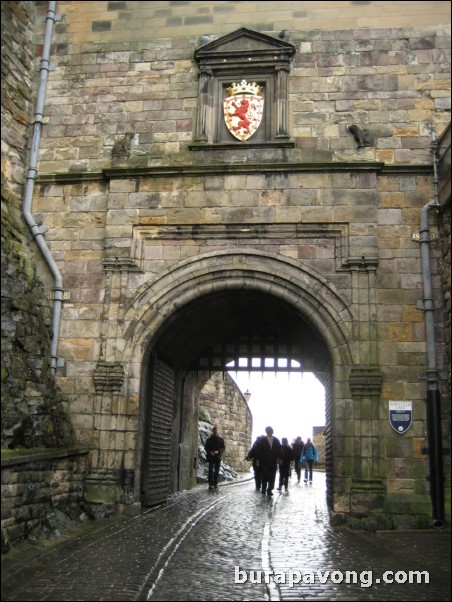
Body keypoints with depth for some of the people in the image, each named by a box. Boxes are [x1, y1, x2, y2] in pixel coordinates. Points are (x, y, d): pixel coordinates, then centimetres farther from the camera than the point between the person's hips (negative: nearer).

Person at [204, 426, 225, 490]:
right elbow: (206, 447, 7)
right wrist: (210, 452, -12)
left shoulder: (221, 439, 6)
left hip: (218, 457, 1)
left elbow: (223, 448, 4)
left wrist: (218, 451, -15)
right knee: (211, 470, -4)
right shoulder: (209, 439, 5)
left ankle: (215, 483, 12)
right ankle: (211, 484, -4)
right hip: (211, 457, -1)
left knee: (217, 471, 4)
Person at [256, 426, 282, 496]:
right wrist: (258, 459, -9)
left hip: (273, 461, 2)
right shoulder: (262, 440, 0)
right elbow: (259, 450, -2)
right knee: (264, 476, 2)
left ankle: (269, 490, 8)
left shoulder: (276, 440, 7)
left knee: (272, 477, 2)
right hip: (264, 462, -2)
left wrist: (280, 458, -3)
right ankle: (263, 489, 13)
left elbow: (279, 450, 5)